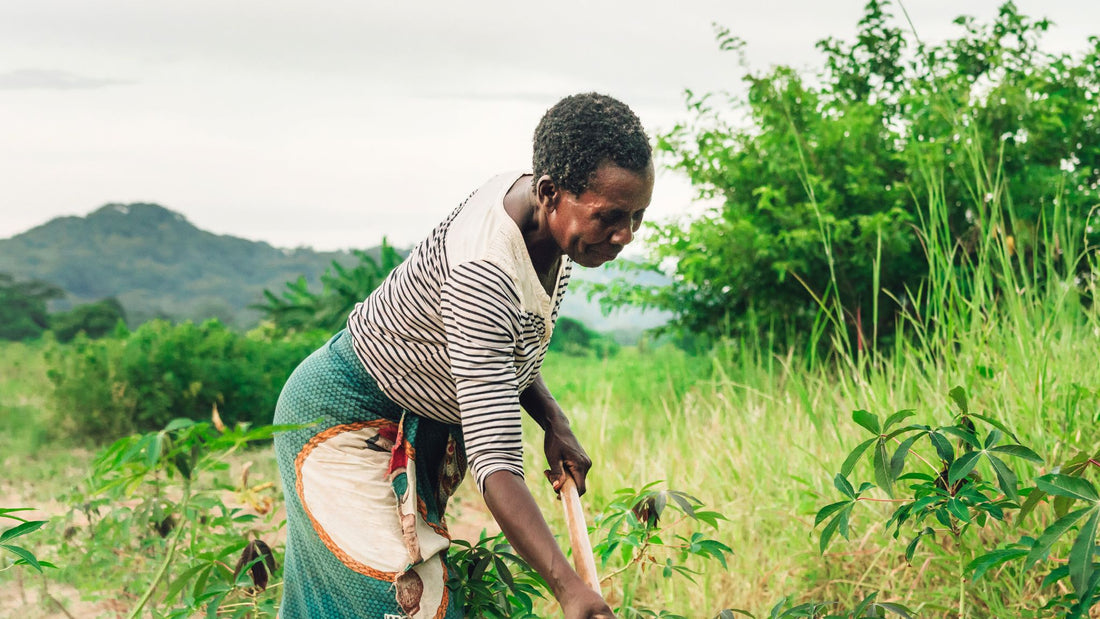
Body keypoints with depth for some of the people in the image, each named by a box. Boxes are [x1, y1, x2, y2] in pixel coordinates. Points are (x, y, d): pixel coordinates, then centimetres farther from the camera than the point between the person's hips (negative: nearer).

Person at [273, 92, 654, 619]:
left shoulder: (526, 195, -9)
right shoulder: (483, 276, -37)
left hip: (417, 426, 9)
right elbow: (496, 465, -41)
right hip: (344, 415, -9)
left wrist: (554, 423, -4)